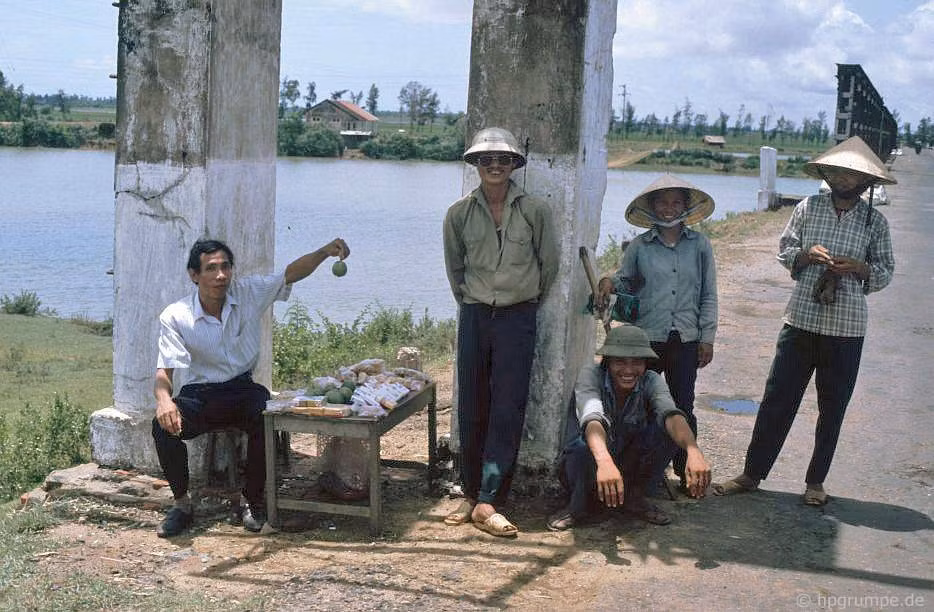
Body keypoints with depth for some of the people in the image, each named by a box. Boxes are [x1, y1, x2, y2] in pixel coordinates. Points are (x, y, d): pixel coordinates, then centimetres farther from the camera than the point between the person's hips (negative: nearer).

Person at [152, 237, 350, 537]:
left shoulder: (248, 292, -2)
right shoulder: (175, 316, -10)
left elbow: (290, 273, -8)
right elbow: (165, 368, -19)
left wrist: (324, 252, -27)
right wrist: (163, 399, -41)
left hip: (242, 389, 1)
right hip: (198, 394, -1)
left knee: (268, 419, -32)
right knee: (164, 425, -31)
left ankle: (251, 500, -10)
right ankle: (181, 503, -8)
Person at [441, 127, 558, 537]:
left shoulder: (534, 210, -3)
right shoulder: (459, 214, 2)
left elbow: (549, 264, 9)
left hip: (517, 317, -2)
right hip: (474, 317, 2)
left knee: (508, 410, -7)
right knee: (471, 408, 4)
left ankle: (487, 502, -6)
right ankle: (471, 494, 14)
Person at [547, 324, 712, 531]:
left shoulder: (651, 381, -14)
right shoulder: (591, 374, -23)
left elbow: (671, 413, -35)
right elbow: (592, 418, -43)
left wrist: (694, 451, -57)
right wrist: (605, 462, -64)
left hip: (630, 465, 4)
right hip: (590, 463, -4)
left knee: (666, 429, -24)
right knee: (584, 446, -40)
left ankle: (633, 497, -5)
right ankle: (582, 504, -10)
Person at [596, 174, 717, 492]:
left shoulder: (699, 244, 4)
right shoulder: (639, 246, 3)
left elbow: (708, 295, 7)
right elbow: (626, 282, 13)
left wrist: (707, 338, 4)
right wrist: (609, 282, -10)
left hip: (686, 340, 0)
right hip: (647, 337, 0)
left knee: (683, 407, 5)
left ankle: (686, 471, 18)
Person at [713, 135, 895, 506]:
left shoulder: (875, 222, 2)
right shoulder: (808, 208, 3)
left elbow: (885, 273, 7)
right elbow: (784, 251, 9)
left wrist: (857, 266, -13)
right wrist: (807, 254, -12)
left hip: (847, 327, 0)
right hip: (802, 319, 0)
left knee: (833, 407, 9)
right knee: (777, 398, 2)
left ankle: (816, 480, 23)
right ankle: (753, 473, 12)